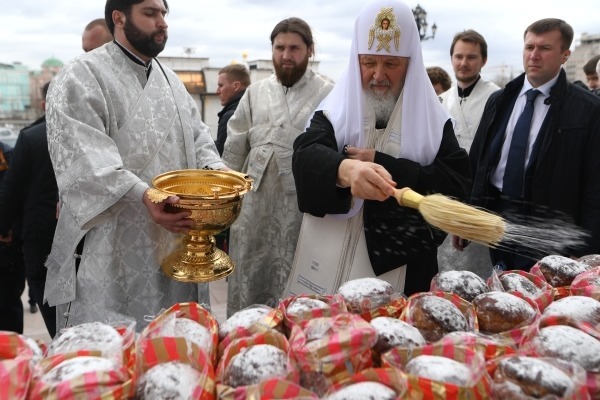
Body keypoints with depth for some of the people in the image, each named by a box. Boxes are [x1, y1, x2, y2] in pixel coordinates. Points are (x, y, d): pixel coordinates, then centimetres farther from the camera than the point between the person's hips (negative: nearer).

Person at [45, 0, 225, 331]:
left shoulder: (170, 79, 17)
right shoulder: (81, 78, -8)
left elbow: (196, 134, 17)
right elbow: (81, 155, -21)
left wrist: (214, 168, -4)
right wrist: (142, 195, -34)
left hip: (178, 245, 7)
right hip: (114, 250, -6)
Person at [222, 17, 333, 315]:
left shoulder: (329, 95, -1)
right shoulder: (255, 92, 10)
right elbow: (234, 152, 12)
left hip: (304, 207, -3)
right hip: (254, 205, 4)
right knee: (248, 283, 12)